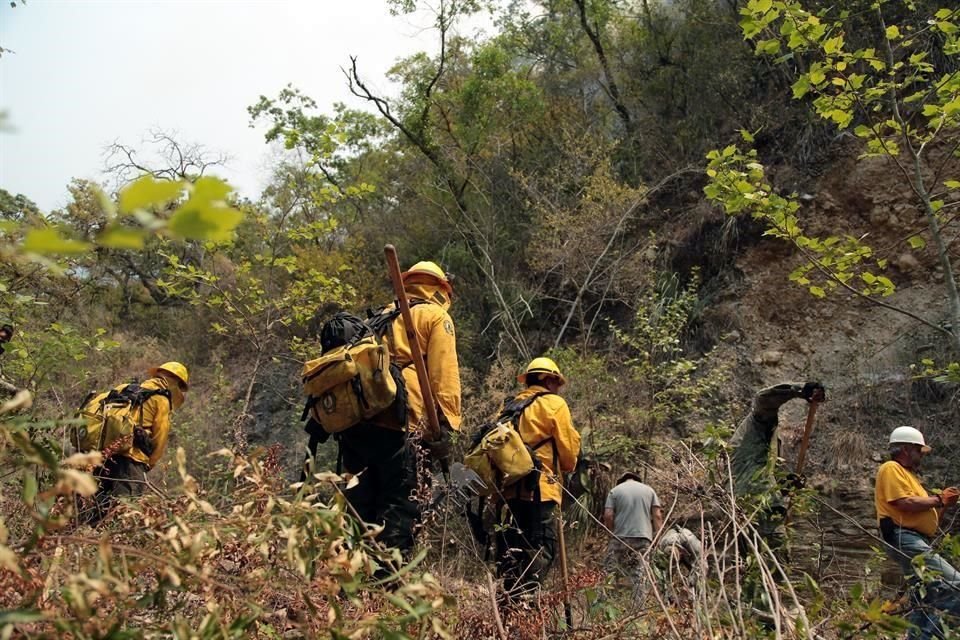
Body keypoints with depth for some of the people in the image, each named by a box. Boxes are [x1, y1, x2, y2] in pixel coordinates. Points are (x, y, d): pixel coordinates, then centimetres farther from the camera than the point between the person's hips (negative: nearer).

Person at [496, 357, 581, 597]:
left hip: (508, 489, 6)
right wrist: (567, 467, 20)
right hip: (539, 489, -6)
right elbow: (569, 447, 0)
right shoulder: (554, 403, 2)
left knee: (511, 551, 10)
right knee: (541, 550, -7)